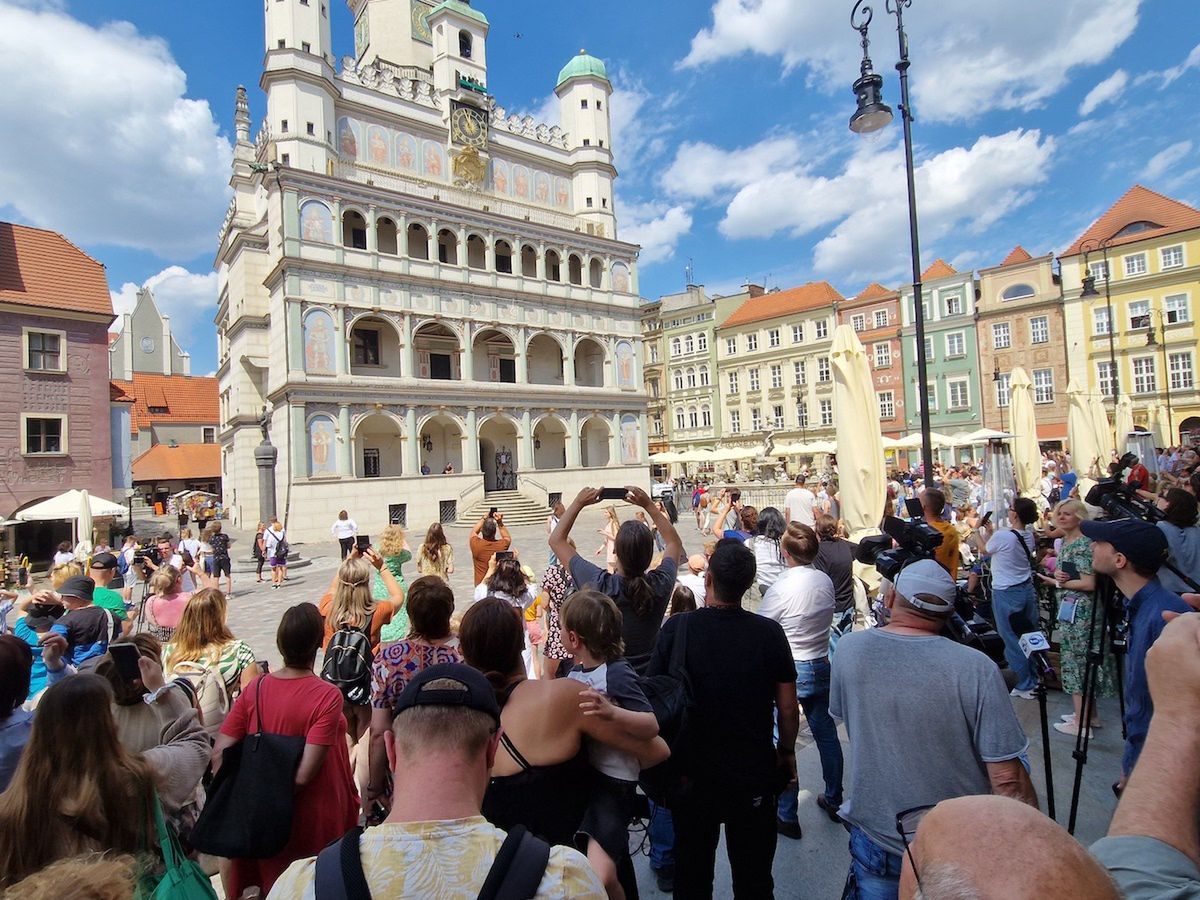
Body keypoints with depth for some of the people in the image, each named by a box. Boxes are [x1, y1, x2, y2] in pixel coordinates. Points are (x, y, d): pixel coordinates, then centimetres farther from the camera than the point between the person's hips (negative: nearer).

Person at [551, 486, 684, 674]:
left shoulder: (598, 584, -25)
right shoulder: (660, 585, -19)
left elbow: (556, 540, -11)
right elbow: (675, 542, 4)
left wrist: (579, 502, -8)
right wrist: (648, 505, 0)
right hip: (649, 676, 2)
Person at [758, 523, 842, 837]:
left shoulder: (781, 588, -22)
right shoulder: (826, 581, -4)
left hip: (788, 670, -7)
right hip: (821, 666, 7)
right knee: (826, 734, 21)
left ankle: (787, 816, 16)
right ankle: (833, 800, 39)